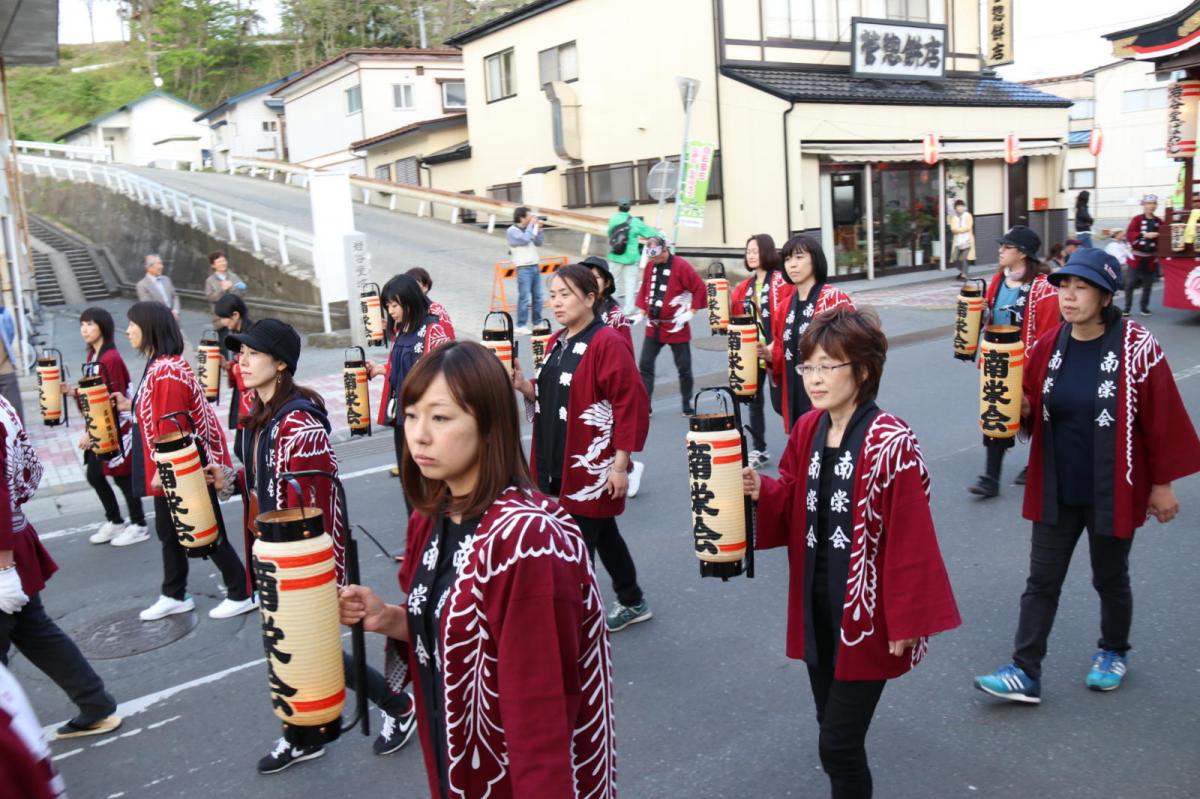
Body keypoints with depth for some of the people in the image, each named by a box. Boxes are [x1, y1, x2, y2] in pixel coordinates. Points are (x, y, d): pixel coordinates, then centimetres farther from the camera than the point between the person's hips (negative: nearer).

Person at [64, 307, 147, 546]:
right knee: (94, 475, 14)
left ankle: (139, 526, 16)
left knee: (122, 476, 1)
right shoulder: (91, 356, 10)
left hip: (115, 428, -9)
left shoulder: (111, 359, -18)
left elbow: (113, 401, -20)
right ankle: (114, 522, 29)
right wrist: (72, 391, -2)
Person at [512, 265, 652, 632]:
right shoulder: (556, 342, 10)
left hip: (592, 469, -9)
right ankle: (633, 603, 42)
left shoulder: (608, 344, -16)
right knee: (603, 534, 23)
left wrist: (620, 464, -18)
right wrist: (526, 386, -2)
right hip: (556, 463, 9)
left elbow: (632, 406, -18)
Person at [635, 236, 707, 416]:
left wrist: (691, 311, -12)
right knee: (644, 364, 2)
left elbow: (700, 288, -14)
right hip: (653, 325, 5)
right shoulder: (650, 266, 4)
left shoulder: (681, 266, -15)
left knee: (684, 367, 6)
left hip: (676, 327, -5)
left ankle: (687, 404, 23)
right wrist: (643, 309, 11)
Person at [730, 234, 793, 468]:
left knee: (780, 402, -3)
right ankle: (759, 450, 22)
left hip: (774, 353, -7)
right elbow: (736, 317, 13)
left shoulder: (782, 282, -9)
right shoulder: (745, 286, 13)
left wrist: (774, 349, -22)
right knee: (754, 401, 11)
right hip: (750, 352, 7)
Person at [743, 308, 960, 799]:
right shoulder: (807, 431, 2)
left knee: (839, 744, 0)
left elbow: (909, 539, -16)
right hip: (816, 606, 7)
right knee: (833, 732, 19)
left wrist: (906, 622, -13)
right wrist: (761, 492, -11)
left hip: (866, 612, -6)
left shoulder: (891, 443, -19)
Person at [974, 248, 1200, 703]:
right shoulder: (1049, 347, -1)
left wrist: (1162, 483, -6)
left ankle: (1114, 652, 42)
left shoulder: (1136, 346, -14)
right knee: (1042, 580, 7)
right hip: (1057, 490, 4)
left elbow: (1161, 417, -10)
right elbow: (1033, 411, 9)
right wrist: (1020, 409, -14)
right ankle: (1025, 673, 14)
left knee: (1109, 577, 16)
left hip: (1112, 492, -3)